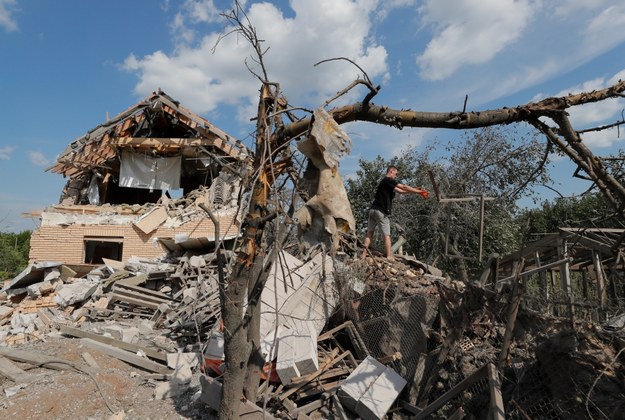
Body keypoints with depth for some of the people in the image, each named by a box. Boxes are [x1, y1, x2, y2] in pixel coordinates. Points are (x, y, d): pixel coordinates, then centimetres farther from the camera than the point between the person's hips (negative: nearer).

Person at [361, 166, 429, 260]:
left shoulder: (386, 182, 22)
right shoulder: (388, 180, -5)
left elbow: (401, 191, 20)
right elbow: (404, 187, -10)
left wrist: (415, 190, 15)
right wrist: (419, 191, -4)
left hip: (373, 210, 9)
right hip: (381, 211, -9)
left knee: (369, 233, 6)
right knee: (386, 235, -3)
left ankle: (364, 254, 4)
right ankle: (389, 257, -4)